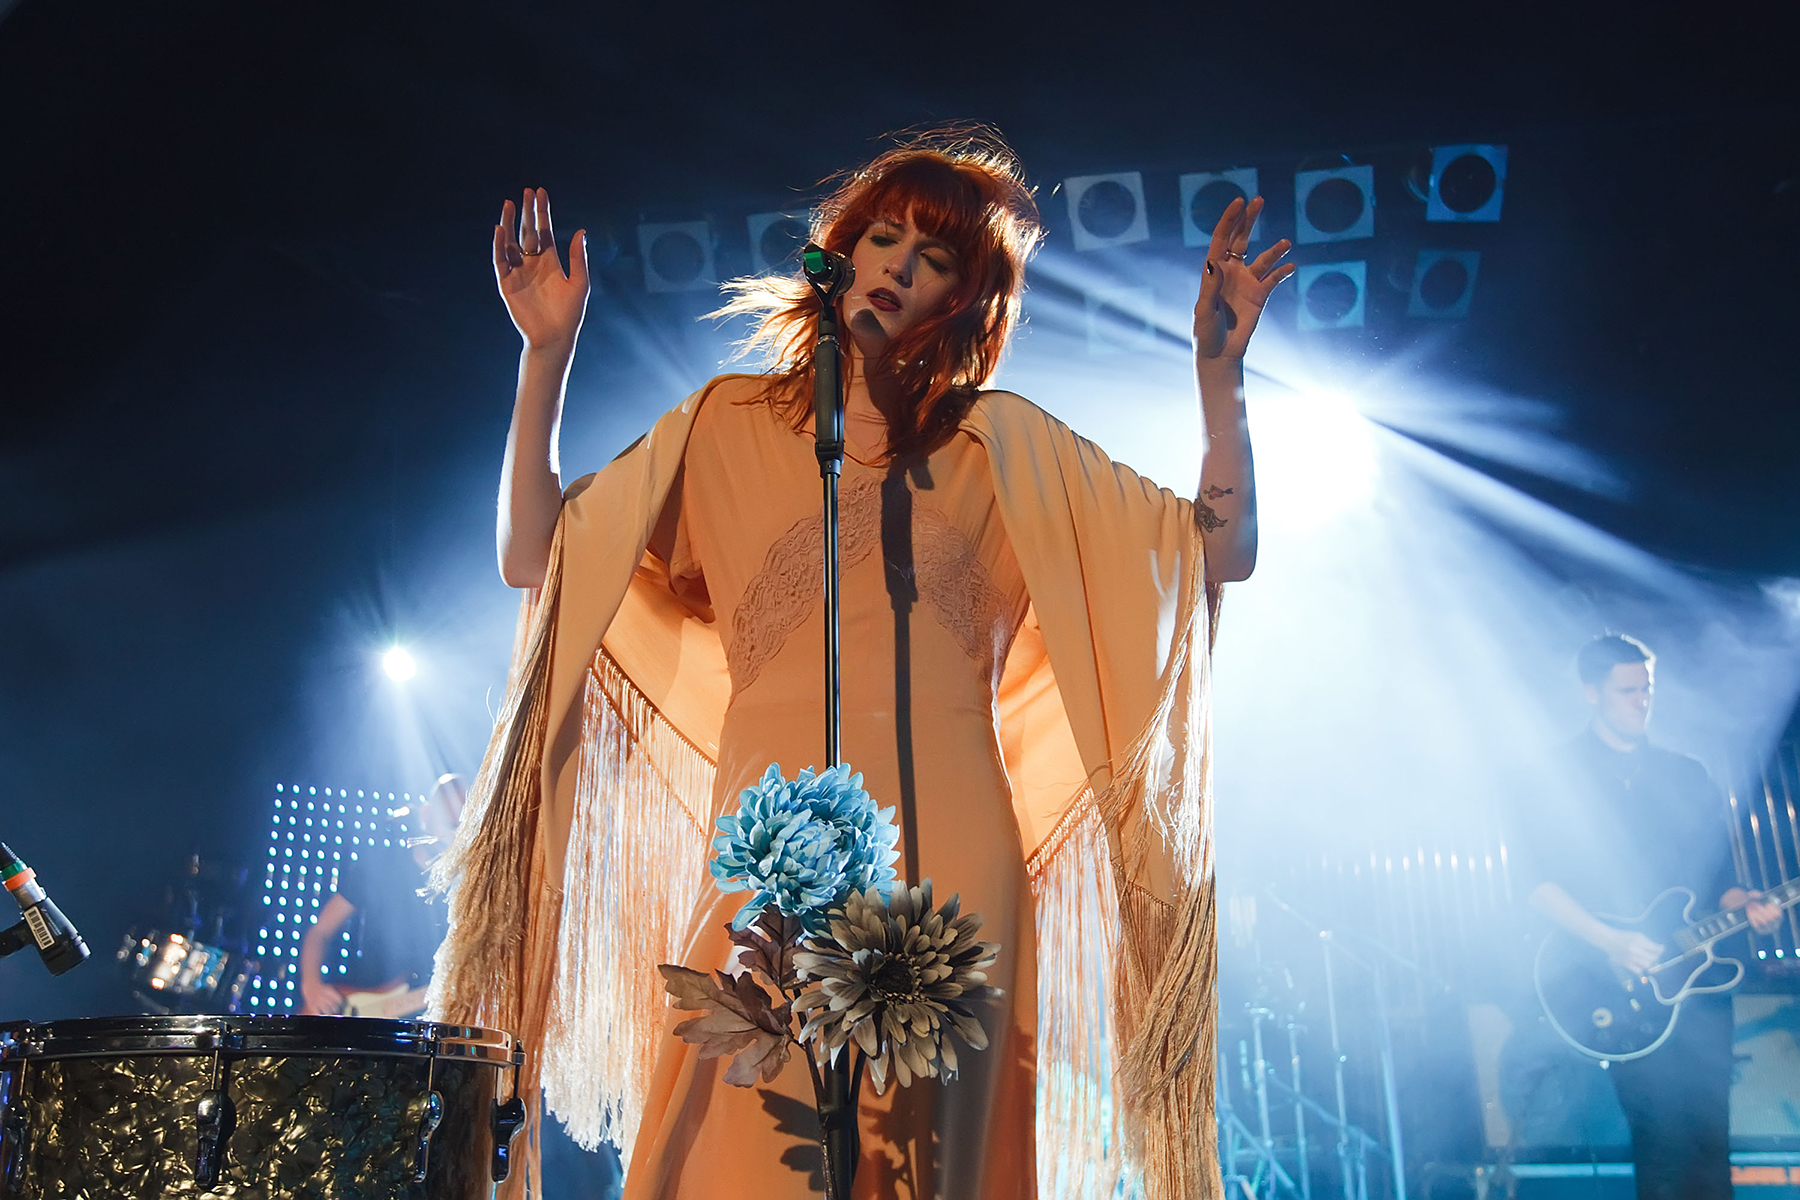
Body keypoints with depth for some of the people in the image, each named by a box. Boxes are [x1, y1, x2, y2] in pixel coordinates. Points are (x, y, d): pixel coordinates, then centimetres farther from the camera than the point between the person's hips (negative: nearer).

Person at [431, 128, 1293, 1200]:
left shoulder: (1007, 447, 11)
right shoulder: (728, 426, 13)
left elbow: (1222, 551, 7)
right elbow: (534, 559, 8)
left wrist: (1219, 368, -3)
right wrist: (548, 354, 4)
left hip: (949, 865, 1)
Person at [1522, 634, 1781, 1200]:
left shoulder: (1686, 776, 16)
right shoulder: (1564, 772, 1)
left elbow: (1717, 875, 17)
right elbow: (1542, 884, -6)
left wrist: (1744, 904, -5)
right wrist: (1611, 942, -16)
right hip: (1624, 987, -4)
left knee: (1709, 1137, 2)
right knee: (1665, 1130, -10)